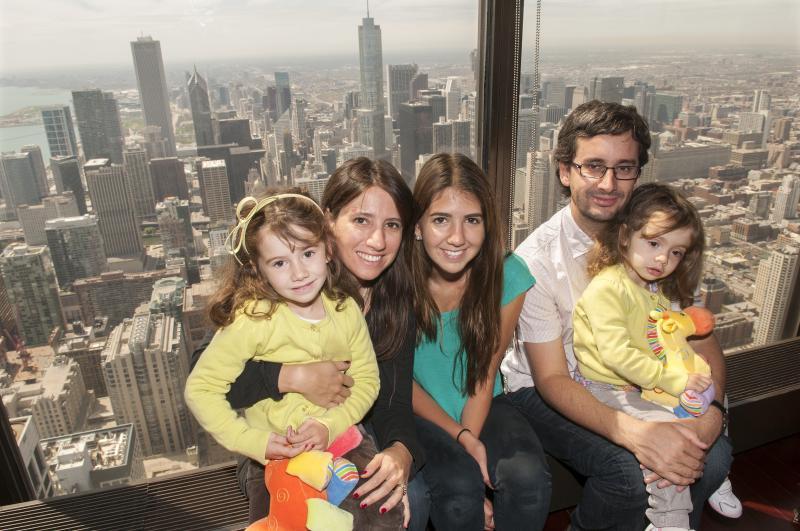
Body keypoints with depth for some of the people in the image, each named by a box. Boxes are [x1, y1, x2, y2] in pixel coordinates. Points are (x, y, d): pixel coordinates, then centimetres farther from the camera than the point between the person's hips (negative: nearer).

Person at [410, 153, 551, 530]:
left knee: (528, 477, -25)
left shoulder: (508, 276, -14)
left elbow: (484, 375, -4)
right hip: (419, 412, -1)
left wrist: (470, 437, -15)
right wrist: (461, 439, -16)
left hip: (483, 406, 2)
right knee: (459, 486, -28)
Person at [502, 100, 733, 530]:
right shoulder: (537, 257, -21)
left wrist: (709, 415, -23)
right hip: (543, 393, -4)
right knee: (631, 471, -27)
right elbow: (551, 378, -20)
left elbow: (703, 344, -3)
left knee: (713, 456, -17)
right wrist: (634, 433, -34)